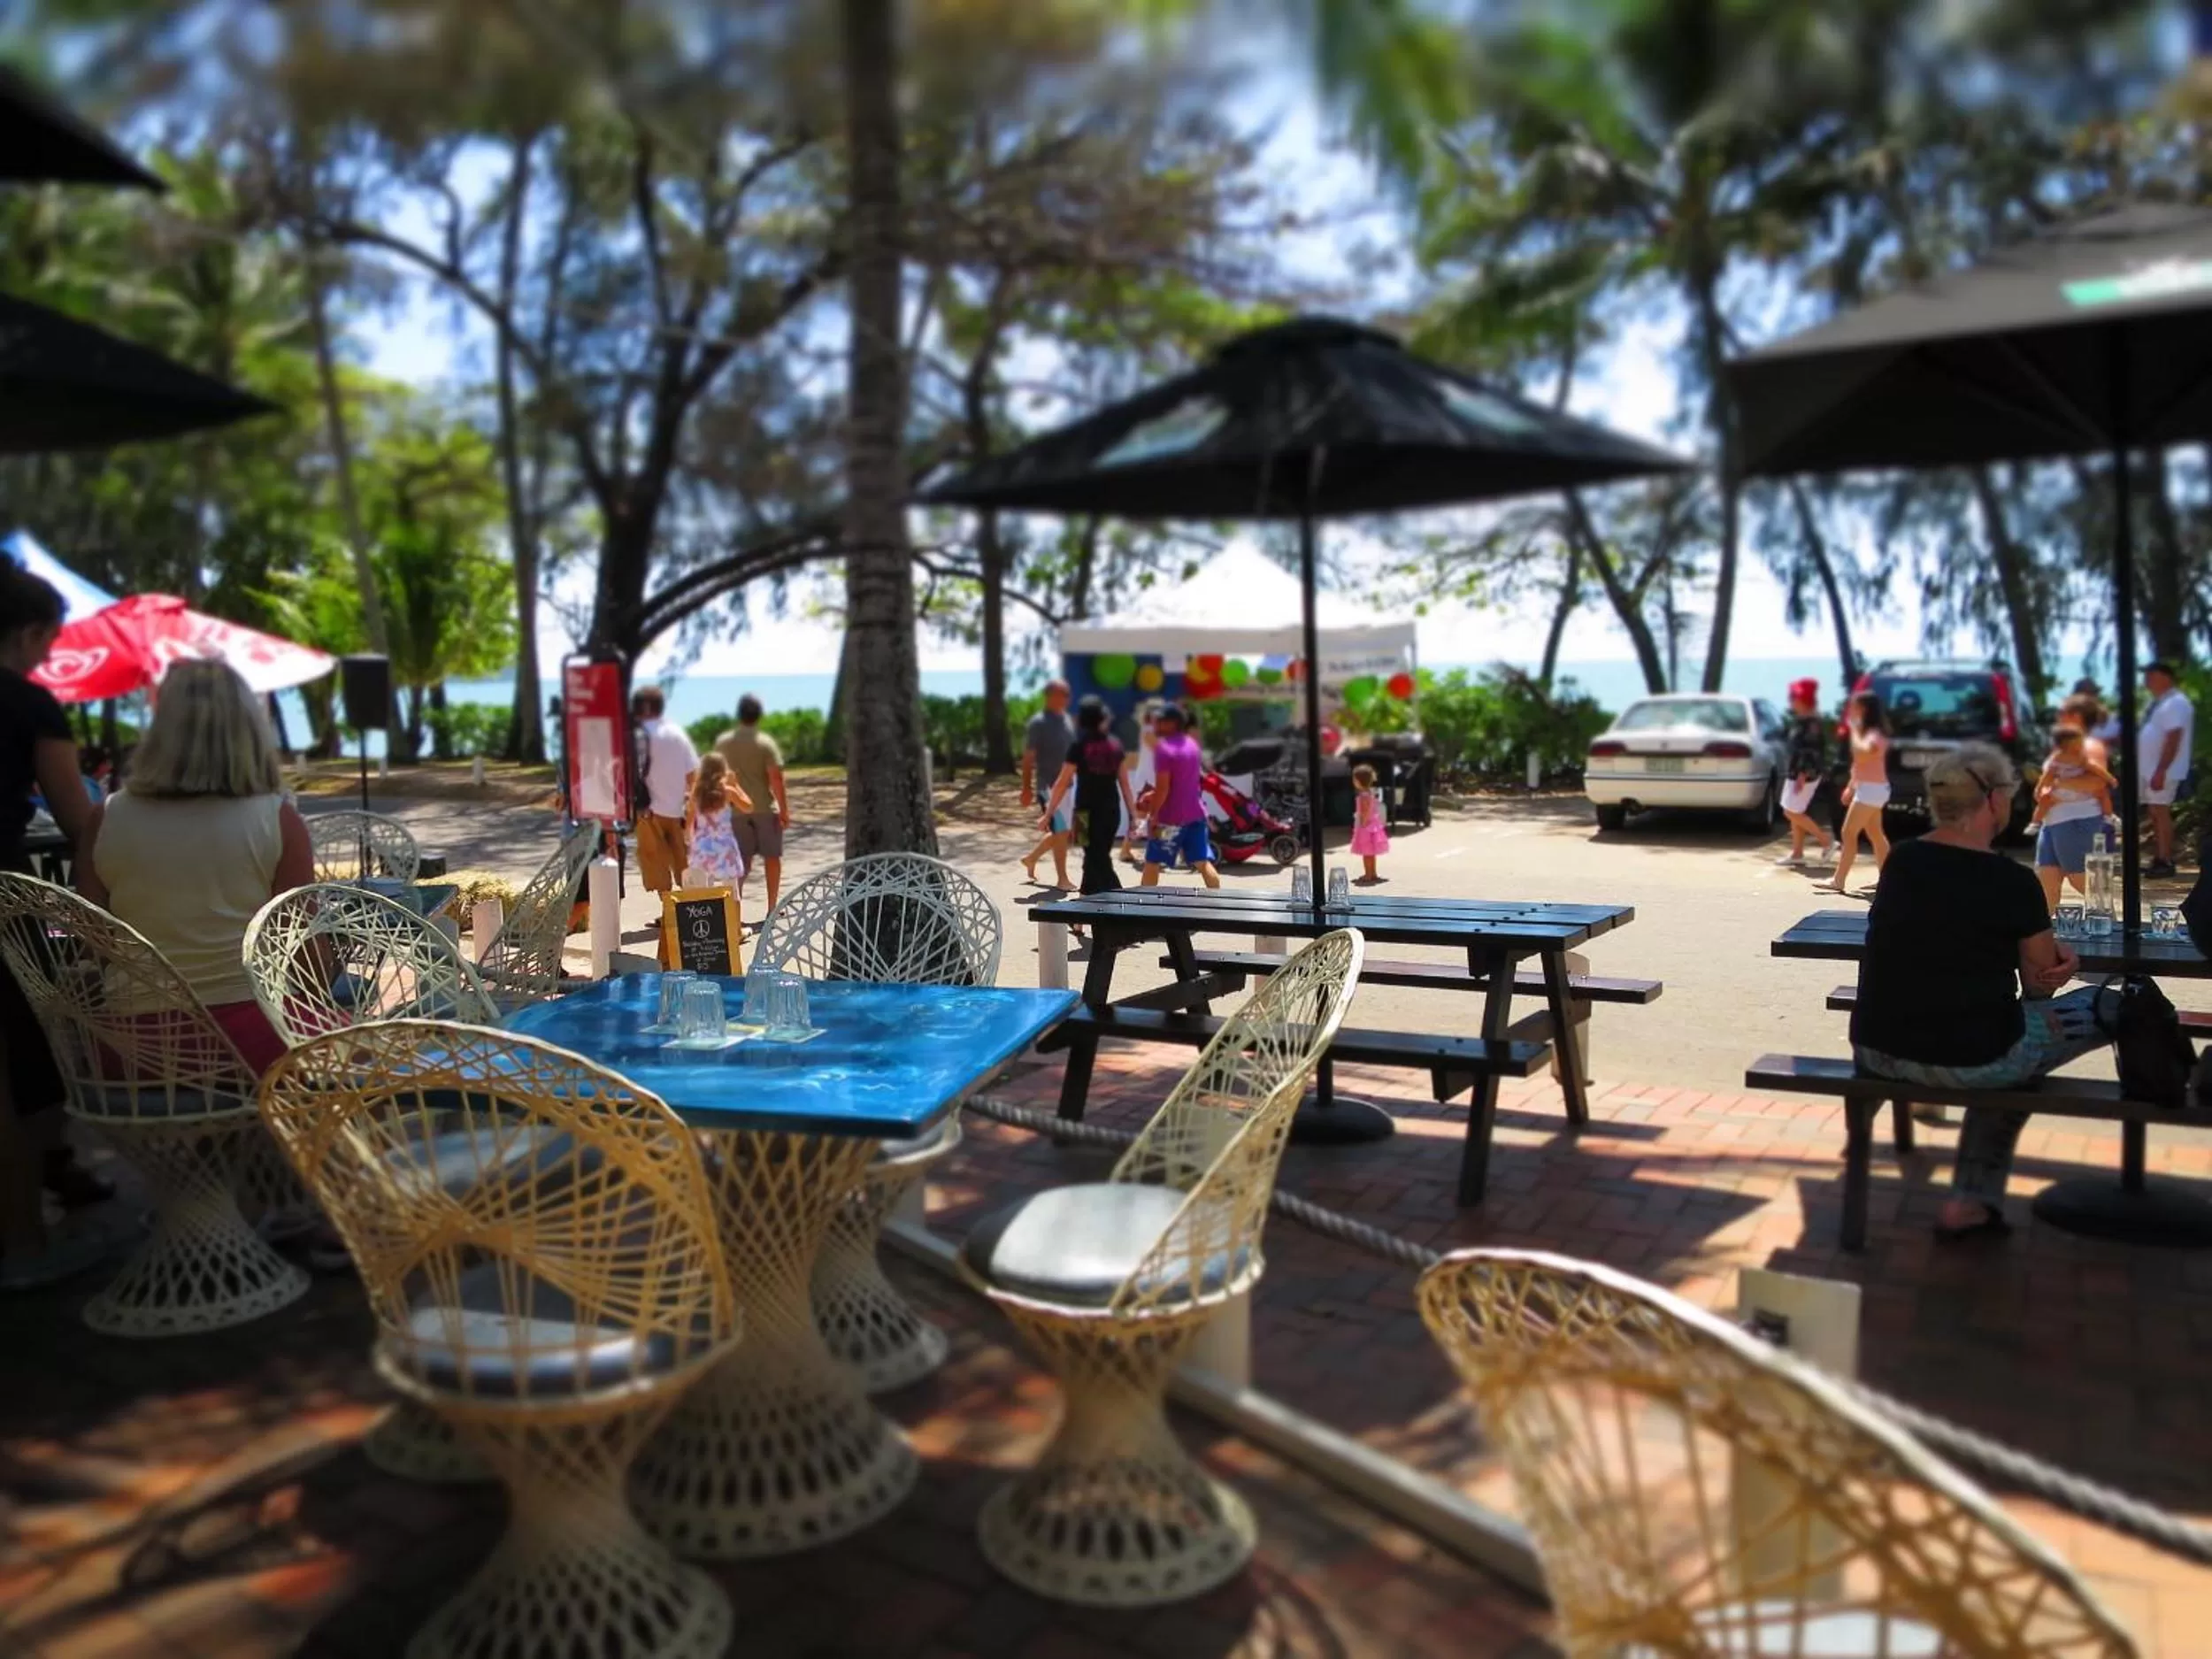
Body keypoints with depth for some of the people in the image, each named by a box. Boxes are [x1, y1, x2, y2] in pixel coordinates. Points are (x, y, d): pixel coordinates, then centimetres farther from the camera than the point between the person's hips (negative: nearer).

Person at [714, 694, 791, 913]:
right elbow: (776, 778, -15)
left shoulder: (722, 742, 1)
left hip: (737, 808, 3)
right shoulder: (765, 743, -10)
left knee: (741, 860, 8)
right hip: (765, 807, -3)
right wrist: (784, 810, -11)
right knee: (772, 856, 9)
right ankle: (772, 907, 12)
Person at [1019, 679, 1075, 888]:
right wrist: (1027, 789, -13)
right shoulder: (1038, 722, -11)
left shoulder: (1066, 719, 11)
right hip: (1050, 785, -8)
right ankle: (1062, 878, 7)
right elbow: (1028, 758, -10)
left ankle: (1031, 859, 31)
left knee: (1061, 831, 14)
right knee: (1061, 831, -3)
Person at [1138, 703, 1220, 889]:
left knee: (1152, 863, 5)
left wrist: (1154, 814, -13)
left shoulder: (1163, 748, -15)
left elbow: (1163, 787, -20)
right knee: (1204, 863, 5)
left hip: (1171, 817, -7)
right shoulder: (1192, 744, 11)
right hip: (1196, 813, 7)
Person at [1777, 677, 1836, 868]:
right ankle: (1797, 854, 14)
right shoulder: (1801, 720, 12)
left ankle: (1827, 841, 2)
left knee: (1792, 813, -6)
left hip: (1806, 774, -10)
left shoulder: (1812, 723, -18)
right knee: (1795, 813, 11)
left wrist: (1802, 775, -25)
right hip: (1797, 772, 10)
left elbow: (1811, 752, -23)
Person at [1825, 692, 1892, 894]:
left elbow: (1863, 752, -35)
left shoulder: (1875, 733, -16)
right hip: (1868, 788, 10)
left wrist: (1854, 729, -24)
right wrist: (1851, 786, 22)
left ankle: (1838, 882, -14)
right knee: (1875, 835, 14)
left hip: (1871, 789, -10)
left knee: (1848, 833, -12)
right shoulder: (1868, 731, 14)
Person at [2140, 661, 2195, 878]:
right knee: (2155, 814, 12)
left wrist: (2160, 771, -25)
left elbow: (2173, 739, -21)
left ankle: (2165, 862, -5)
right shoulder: (2159, 702, 16)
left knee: (2161, 813, -8)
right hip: (2150, 768, 10)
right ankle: (2158, 859, 17)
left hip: (2163, 771, -10)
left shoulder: (2175, 702, -15)